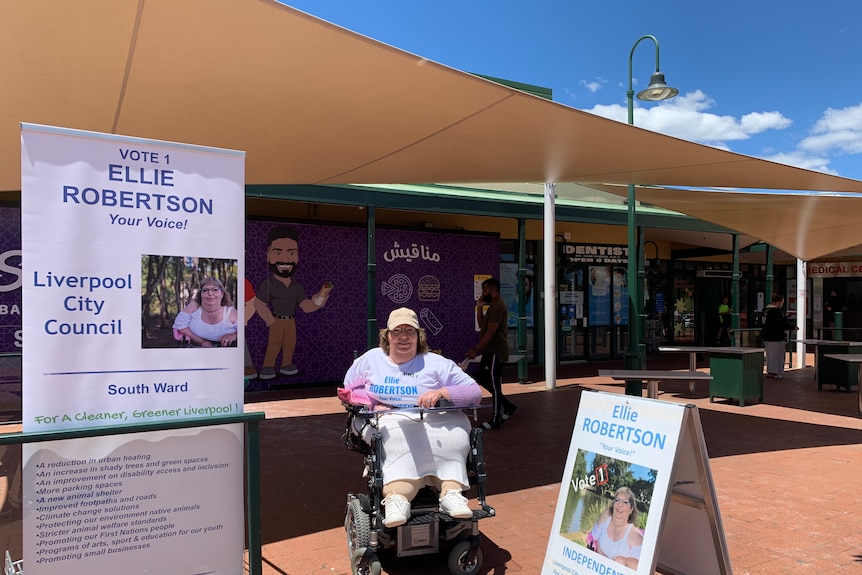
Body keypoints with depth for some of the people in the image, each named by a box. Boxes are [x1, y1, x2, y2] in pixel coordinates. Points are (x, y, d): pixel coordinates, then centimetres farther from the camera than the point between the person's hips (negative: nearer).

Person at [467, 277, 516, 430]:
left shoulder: (497, 306, -17)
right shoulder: (493, 306, 16)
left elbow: (490, 332, -22)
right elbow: (482, 325, 18)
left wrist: (476, 350, -21)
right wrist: (479, 308, 7)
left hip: (496, 352, -11)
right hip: (490, 351, 11)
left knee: (494, 384, -3)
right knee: (482, 378, 16)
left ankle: (495, 421, 6)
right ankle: (508, 406, 23)